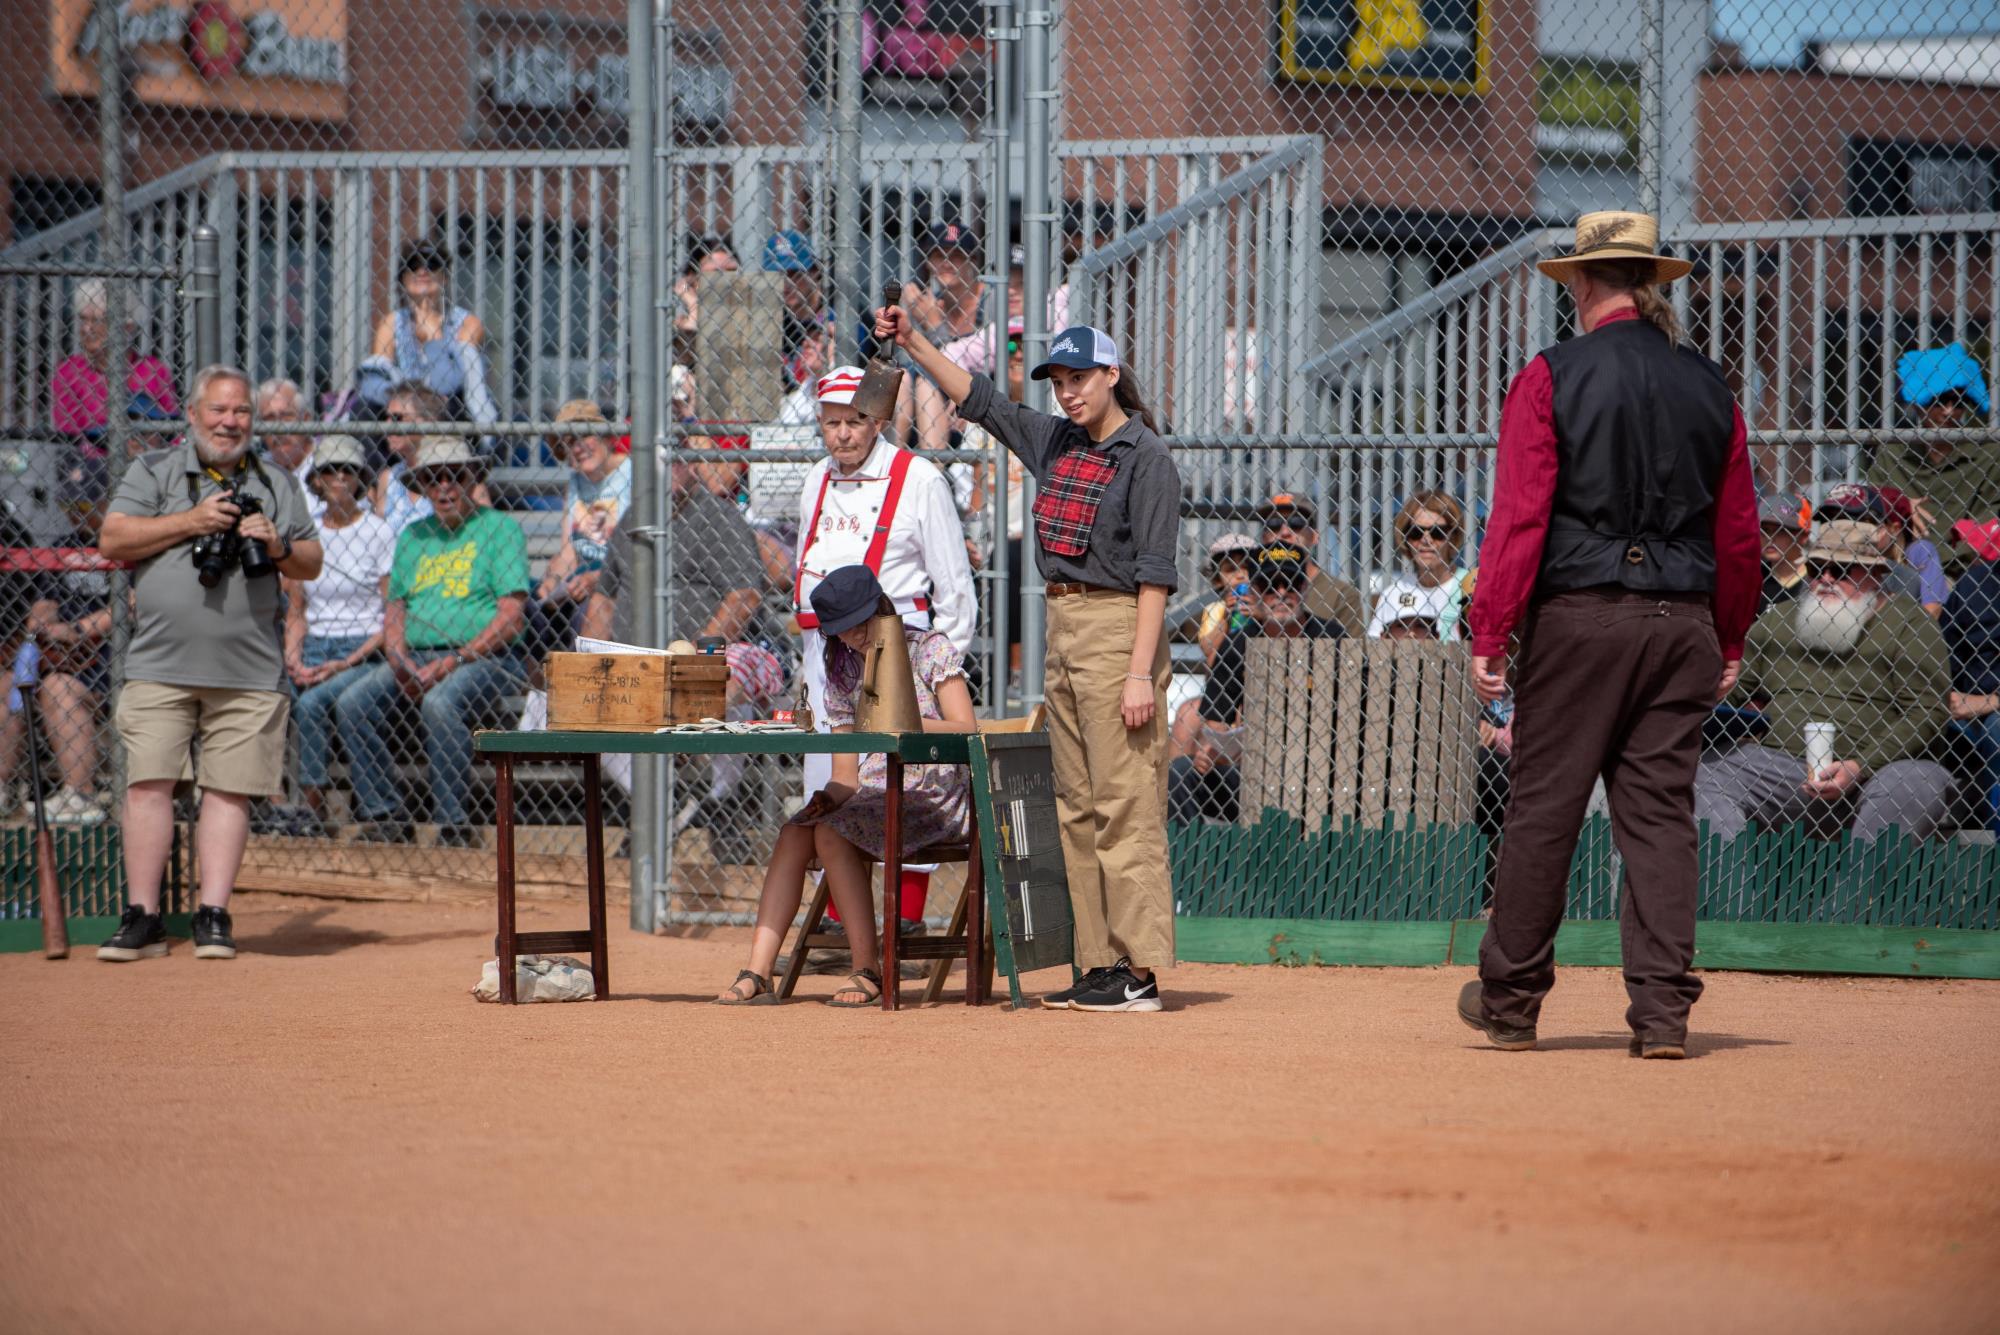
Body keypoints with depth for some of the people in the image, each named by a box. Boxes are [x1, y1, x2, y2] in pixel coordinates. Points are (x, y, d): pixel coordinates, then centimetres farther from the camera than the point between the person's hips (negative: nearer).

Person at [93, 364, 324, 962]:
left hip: (249, 669, 1)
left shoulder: (277, 486, 15)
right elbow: (112, 540, -2)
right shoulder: (151, 472, 9)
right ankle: (142, 917, -4)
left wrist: (277, 547, -7)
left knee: (230, 789, -2)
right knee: (148, 783, -8)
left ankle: (213, 915, 3)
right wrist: (191, 522, -10)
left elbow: (312, 563, 15)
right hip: (161, 665, -1)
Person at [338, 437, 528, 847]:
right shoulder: (413, 536, 20)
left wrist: (453, 662, -16)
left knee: (440, 703, -36)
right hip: (417, 656, 6)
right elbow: (394, 610, 18)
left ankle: (455, 826, -30)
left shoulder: (499, 528, 1)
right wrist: (401, 661, -4)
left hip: (485, 657, -6)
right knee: (354, 703, -17)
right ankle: (385, 817, -13)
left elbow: (510, 617, -8)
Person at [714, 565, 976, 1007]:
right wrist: (828, 798, -14)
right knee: (795, 834, -21)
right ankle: (758, 974, -28)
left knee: (832, 834, -28)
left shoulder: (931, 651, -1)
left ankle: (868, 969, -24)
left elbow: (967, 732, -14)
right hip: (872, 794, 6)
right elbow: (846, 776, 10)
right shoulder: (845, 674, 14)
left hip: (934, 795, -6)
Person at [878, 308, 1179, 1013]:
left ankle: (1139, 971, -12)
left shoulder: (1146, 458, -9)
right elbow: (979, 399, 24)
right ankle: (1101, 966, 10)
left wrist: (1141, 671, -19)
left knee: (1124, 803, -11)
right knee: (1077, 808, 7)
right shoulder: (1056, 443, 13)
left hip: (1118, 628, -8)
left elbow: (1155, 572, -13)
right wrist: (912, 342, 15)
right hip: (1062, 629, 8)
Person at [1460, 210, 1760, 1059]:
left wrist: (1488, 636, -5)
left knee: (1543, 807, 3)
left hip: (1580, 615, -4)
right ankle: (1663, 1010, 0)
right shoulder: (1707, 386, 9)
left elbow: (1519, 518, -8)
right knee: (1661, 812, 5)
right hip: (1683, 622, 4)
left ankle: (1510, 999, 11)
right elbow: (1739, 529, 12)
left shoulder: (1552, 378, -4)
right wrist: (1728, 644, 20)